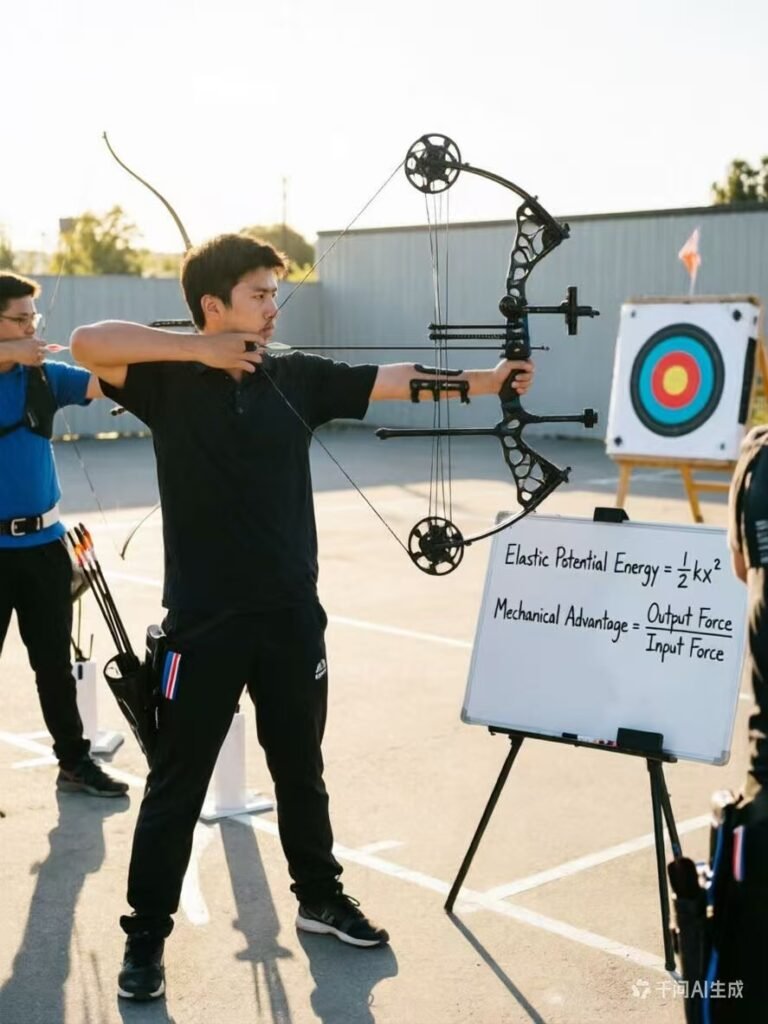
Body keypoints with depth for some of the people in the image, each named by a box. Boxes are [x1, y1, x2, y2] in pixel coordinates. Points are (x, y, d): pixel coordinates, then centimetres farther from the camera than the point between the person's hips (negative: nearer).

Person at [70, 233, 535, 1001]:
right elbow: (89, 345, -23)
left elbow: (397, 381, 0)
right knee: (177, 782, 6)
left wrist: (482, 381, -9)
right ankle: (146, 935, 20)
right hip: (203, 619, -4)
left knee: (300, 768, 19)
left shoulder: (297, 378, 3)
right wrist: (198, 350, -23)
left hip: (291, 614, 4)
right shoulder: (172, 381, -7)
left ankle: (320, 899, 37)